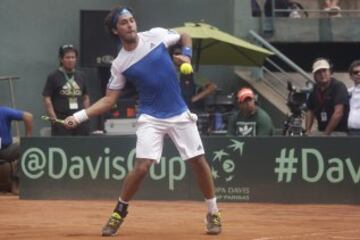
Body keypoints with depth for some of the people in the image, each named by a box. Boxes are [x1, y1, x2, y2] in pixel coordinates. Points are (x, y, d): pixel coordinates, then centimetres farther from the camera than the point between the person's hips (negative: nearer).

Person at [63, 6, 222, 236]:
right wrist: (80, 116, -14)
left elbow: (185, 36, 14)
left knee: (199, 161, 3)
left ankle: (213, 213, 20)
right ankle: (119, 213, 5)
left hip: (180, 114, 2)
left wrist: (187, 56, -7)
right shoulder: (120, 64, -6)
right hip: (151, 118, -2)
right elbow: (109, 100, -3)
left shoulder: (157, 35, -4)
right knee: (142, 167, -15)